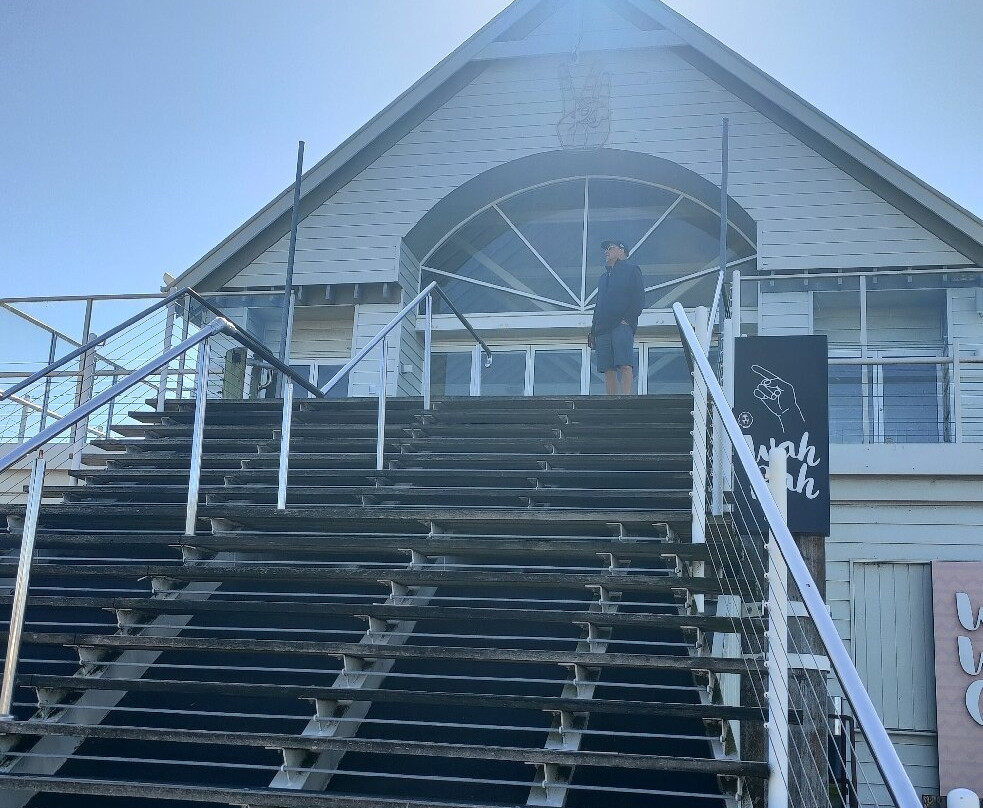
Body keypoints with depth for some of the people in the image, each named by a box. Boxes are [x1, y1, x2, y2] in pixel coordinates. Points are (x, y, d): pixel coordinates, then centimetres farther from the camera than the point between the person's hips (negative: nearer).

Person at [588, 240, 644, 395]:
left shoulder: (631, 270, 9)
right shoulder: (604, 277, 29)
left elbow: (639, 299, -1)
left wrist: (628, 319, -13)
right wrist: (593, 330, 16)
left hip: (622, 326, -6)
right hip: (603, 328, 6)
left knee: (625, 365, -19)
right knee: (608, 369, -1)